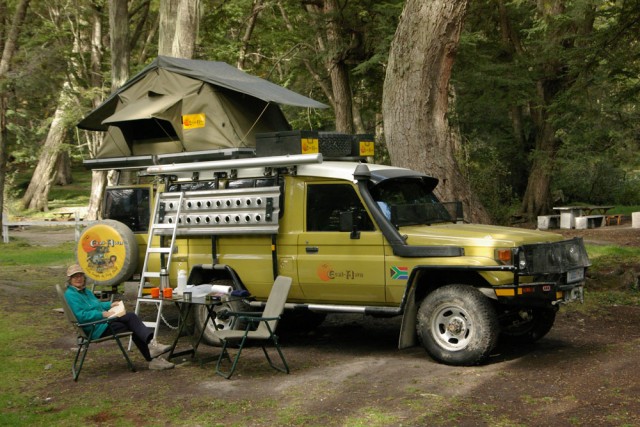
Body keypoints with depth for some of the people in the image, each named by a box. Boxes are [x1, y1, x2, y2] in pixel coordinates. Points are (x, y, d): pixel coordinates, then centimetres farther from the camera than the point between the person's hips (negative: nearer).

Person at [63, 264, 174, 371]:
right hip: (96, 329, -9)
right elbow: (81, 316, -20)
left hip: (104, 321, 9)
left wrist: (110, 305, 14)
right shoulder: (70, 295, -9)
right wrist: (103, 314, -21)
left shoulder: (86, 291, 21)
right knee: (130, 318, -20)